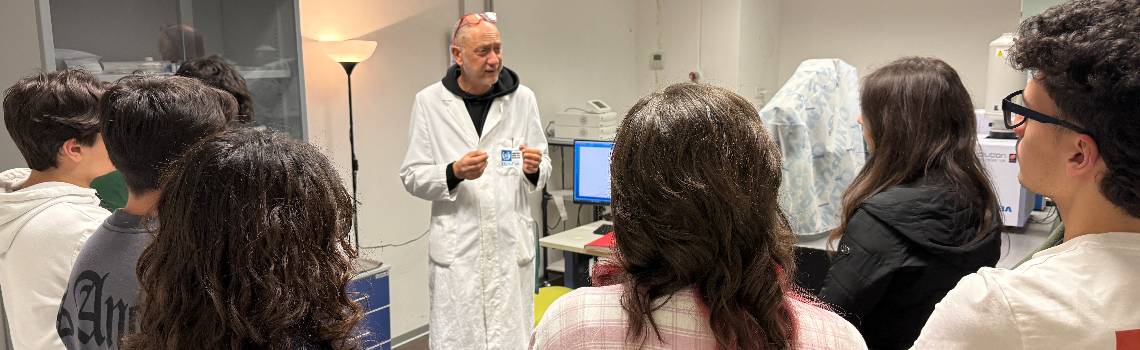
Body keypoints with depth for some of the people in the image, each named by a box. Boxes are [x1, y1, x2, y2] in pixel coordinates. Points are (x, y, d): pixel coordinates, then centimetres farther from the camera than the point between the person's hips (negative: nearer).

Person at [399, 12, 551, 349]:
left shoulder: (522, 98, 2)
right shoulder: (430, 101, -1)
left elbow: (543, 170, 9)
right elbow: (412, 176, 0)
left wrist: (534, 169, -14)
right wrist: (454, 172, -19)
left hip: (511, 245, 1)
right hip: (456, 248, -1)